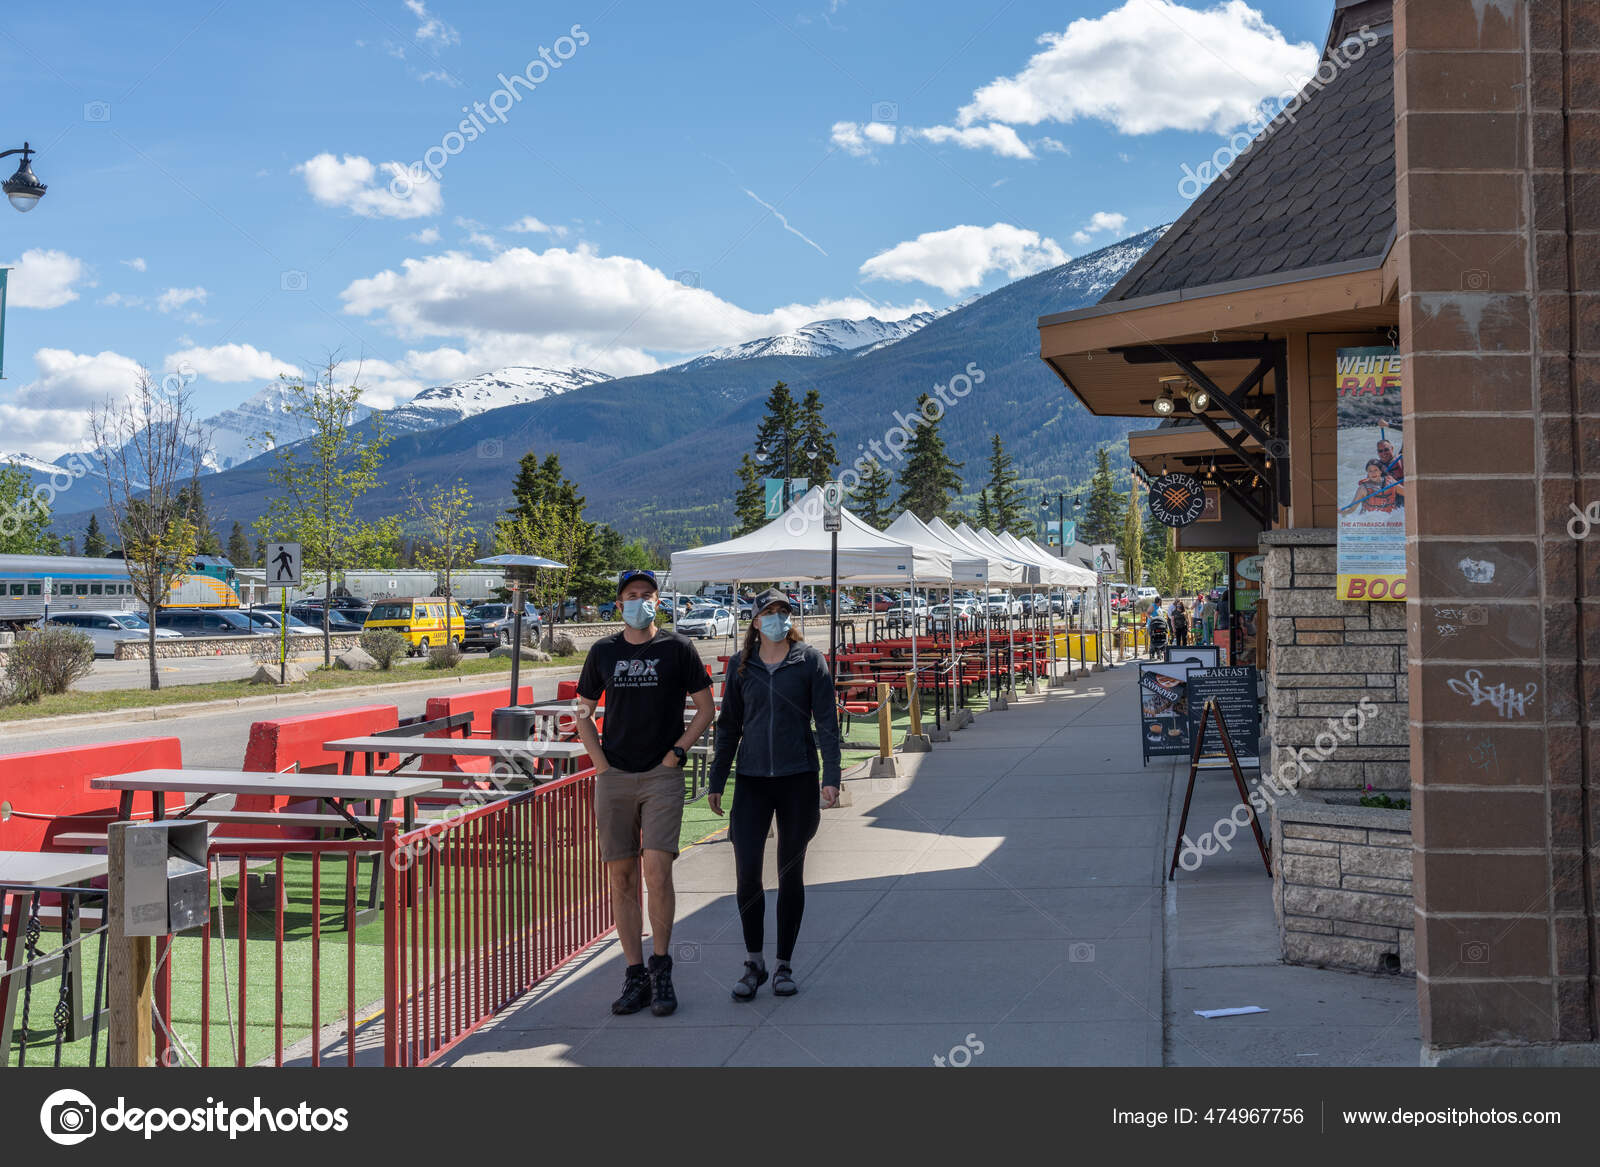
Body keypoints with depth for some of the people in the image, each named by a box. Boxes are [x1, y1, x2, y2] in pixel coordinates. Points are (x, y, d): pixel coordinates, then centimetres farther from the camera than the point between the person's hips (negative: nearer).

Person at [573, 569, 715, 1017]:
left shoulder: (677, 648, 1)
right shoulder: (603, 651, 8)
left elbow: (705, 707, 7)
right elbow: (583, 711, 16)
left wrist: (677, 751, -3)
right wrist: (600, 761, 4)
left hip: (662, 776, -3)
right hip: (614, 778, 3)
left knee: (656, 870, -13)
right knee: (621, 876, 3)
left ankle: (661, 969, 2)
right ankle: (635, 975, 11)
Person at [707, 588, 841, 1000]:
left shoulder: (810, 661, 1)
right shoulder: (740, 665, 7)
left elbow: (826, 722, -1)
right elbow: (728, 726, 13)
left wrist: (831, 777, -9)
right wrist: (716, 782, 11)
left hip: (798, 779, -1)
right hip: (752, 780, 1)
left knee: (791, 874, 7)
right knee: (746, 872, -6)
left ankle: (784, 965, 18)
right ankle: (753, 963, 11)